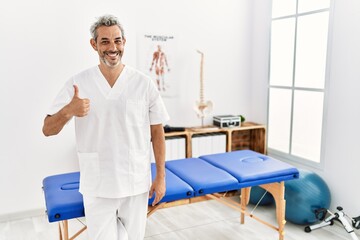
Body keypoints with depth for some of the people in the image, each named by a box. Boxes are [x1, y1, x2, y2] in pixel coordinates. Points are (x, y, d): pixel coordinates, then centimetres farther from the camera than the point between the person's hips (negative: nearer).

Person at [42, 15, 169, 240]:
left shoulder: (144, 83, -4)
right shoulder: (78, 83, -5)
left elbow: (157, 132, 2)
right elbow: (48, 130, -4)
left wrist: (161, 176, 1)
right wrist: (68, 111, -24)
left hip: (136, 184, 1)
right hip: (97, 187, 0)